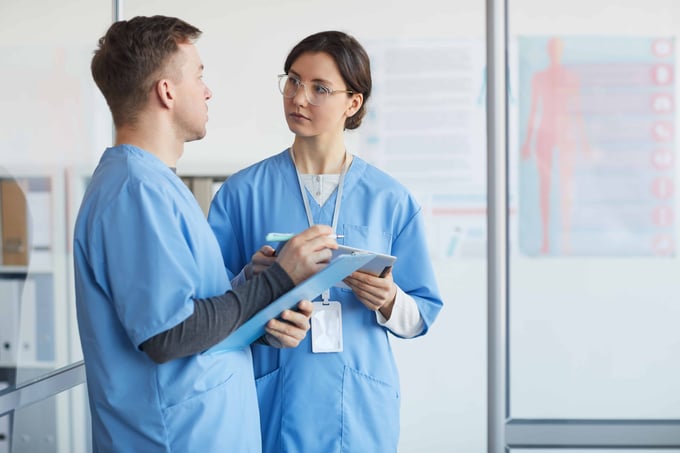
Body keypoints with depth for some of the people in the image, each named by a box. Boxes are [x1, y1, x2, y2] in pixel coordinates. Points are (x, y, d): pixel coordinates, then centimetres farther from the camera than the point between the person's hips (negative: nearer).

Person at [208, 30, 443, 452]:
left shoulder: (391, 199, 1)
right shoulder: (243, 192, -1)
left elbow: (422, 315, 4)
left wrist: (389, 302, -16)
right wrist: (250, 280, -17)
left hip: (360, 407, 1)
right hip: (274, 406, 0)